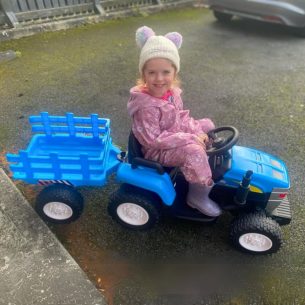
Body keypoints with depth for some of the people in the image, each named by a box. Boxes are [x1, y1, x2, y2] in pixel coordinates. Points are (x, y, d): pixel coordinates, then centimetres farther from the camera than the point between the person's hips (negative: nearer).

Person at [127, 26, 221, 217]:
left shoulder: (172, 92, -5)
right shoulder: (146, 106, -31)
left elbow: (181, 116, 9)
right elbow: (152, 140, -31)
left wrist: (197, 130, -9)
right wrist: (189, 138, -29)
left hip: (175, 136, 9)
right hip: (157, 151, -9)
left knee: (207, 125, 14)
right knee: (194, 151, -31)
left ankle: (211, 170, 24)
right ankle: (198, 195, -8)